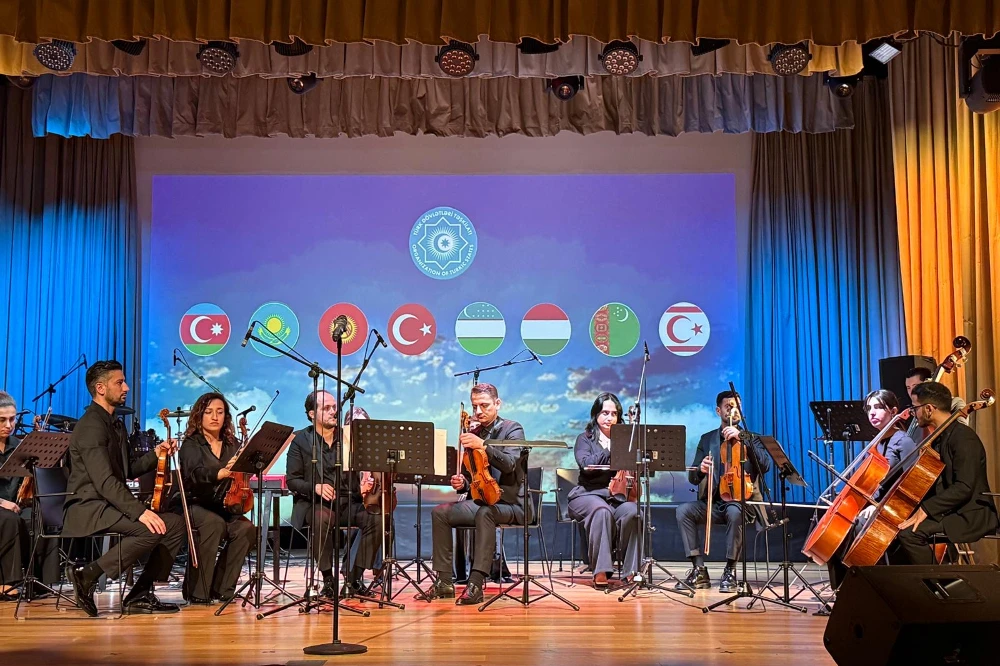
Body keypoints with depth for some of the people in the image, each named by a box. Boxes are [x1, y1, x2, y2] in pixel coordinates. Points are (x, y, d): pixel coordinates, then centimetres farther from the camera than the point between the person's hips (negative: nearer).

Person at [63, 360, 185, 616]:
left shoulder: (116, 425, 18)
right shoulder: (91, 425, -15)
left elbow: (127, 471, 21)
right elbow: (105, 481, -25)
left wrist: (155, 455, 5)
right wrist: (140, 511, -31)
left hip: (110, 505, 10)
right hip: (88, 509, -10)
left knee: (175, 523, -1)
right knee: (151, 530, -30)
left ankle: (140, 595, 0)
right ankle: (87, 575, -16)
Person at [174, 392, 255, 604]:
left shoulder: (232, 445, 14)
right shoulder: (191, 444, -1)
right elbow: (194, 474, -22)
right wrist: (220, 473, -43)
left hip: (222, 506, 4)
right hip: (193, 504, -4)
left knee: (246, 527, -27)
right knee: (214, 523, -36)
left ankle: (221, 589, -15)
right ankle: (197, 591, -26)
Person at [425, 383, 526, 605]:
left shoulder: (512, 429, -4)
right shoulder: (473, 433, 12)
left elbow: (509, 464, -23)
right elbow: (470, 474, 19)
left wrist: (483, 445, -36)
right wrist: (461, 483, -5)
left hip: (510, 503, -6)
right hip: (480, 500, 6)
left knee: (485, 513, -37)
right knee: (440, 512, -12)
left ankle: (476, 584, -38)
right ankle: (444, 581, -9)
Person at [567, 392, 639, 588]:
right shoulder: (585, 439, 9)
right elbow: (587, 464, -12)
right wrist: (612, 450, -20)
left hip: (617, 496, 3)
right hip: (589, 494, -2)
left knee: (632, 511, -32)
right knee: (602, 510, -37)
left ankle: (630, 570, -24)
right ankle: (601, 570, -33)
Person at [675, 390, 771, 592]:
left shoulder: (751, 438, 9)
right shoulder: (707, 439, 14)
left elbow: (765, 466, -11)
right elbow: (693, 478, 8)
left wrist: (742, 439, -18)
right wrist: (700, 470, -17)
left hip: (742, 502, -3)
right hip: (713, 503, 3)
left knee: (734, 512, -38)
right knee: (683, 510, -26)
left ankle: (730, 571, -23)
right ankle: (699, 570, -20)